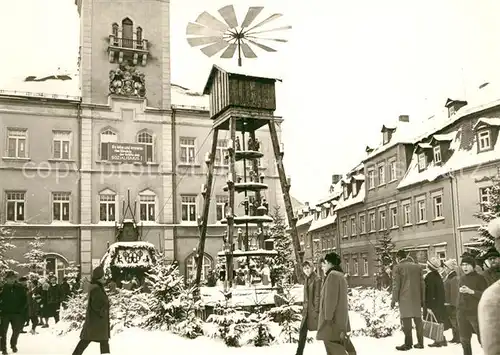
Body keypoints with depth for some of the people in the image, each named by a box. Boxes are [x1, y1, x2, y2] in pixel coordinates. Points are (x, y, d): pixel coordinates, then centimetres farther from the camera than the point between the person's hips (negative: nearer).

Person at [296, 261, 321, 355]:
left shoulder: (317, 279, -11)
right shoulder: (306, 279, 12)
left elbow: (317, 296, -15)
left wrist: (316, 310, -18)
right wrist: (304, 308, 16)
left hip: (314, 308, -8)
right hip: (307, 309, 8)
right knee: (302, 331, 9)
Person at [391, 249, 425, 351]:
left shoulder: (398, 267, -2)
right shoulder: (417, 266, 13)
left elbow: (396, 285, -5)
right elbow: (422, 284, 15)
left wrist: (394, 299, -1)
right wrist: (422, 299, 20)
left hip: (404, 297, -5)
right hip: (417, 297, 5)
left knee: (406, 320, -4)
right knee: (418, 319, 10)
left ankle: (408, 343, -4)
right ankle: (420, 343, 14)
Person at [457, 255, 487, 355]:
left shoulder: (479, 278, -5)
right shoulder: (461, 279, 12)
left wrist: (471, 291, -20)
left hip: (476, 313, -6)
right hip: (462, 313, 6)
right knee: (464, 339, 11)